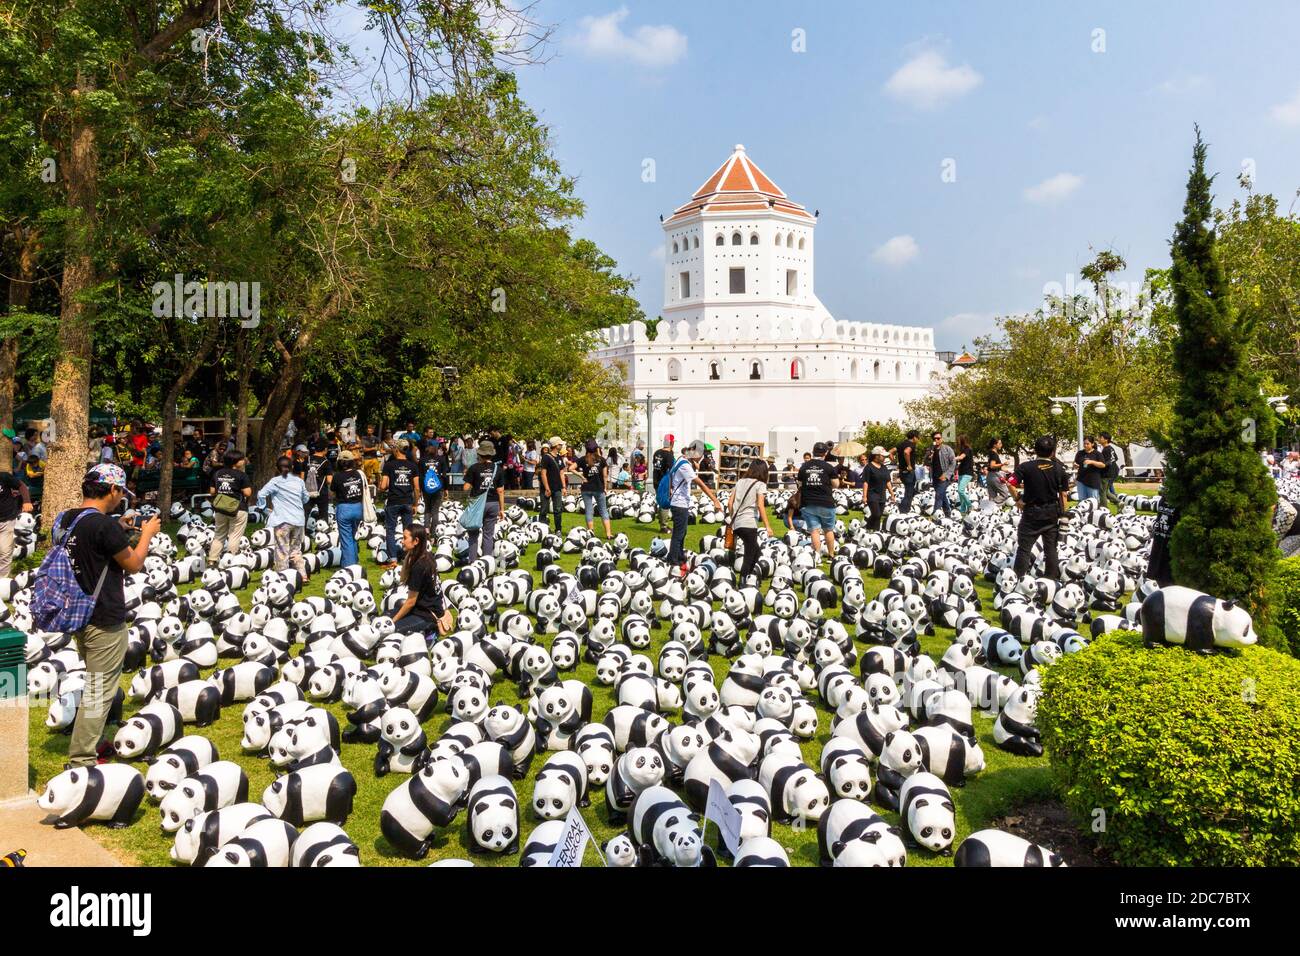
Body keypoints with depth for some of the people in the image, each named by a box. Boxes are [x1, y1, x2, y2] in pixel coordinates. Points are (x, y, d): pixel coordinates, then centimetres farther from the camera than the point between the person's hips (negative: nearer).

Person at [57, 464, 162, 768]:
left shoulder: (65, 520, 3)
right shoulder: (104, 525, -22)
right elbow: (134, 564, -11)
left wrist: (120, 530, 13)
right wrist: (147, 533, 2)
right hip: (104, 620, -9)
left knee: (96, 683, 23)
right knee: (99, 690, 1)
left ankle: (91, 744, 33)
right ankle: (80, 760, 7)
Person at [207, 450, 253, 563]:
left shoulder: (217, 473, 6)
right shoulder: (241, 475, -12)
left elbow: (212, 491, 9)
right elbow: (247, 493, -16)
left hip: (220, 509, 6)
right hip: (238, 509, -6)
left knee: (219, 535, 18)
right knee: (234, 537, 1)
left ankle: (212, 560, 18)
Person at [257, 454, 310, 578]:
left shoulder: (275, 481, -4)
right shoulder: (299, 481, 8)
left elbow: (261, 494, -11)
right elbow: (306, 498, 19)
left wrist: (262, 506, 4)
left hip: (282, 521, -4)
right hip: (299, 520, 4)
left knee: (282, 551, 2)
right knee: (296, 549, 17)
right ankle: (303, 575, 14)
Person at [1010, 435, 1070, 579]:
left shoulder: (1026, 467, -10)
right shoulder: (1059, 469, -1)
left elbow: (1011, 484, -20)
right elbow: (1063, 494, 1)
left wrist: (1017, 499, -4)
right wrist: (1062, 515, 8)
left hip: (1032, 513, -3)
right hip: (1052, 513, 3)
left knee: (1024, 548, 2)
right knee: (1051, 548, 12)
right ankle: (1053, 579, 16)